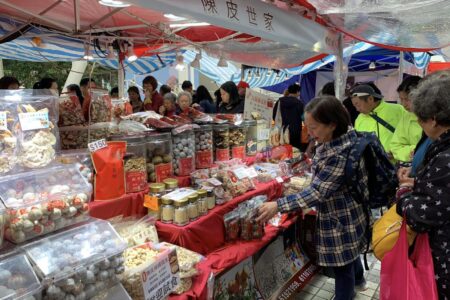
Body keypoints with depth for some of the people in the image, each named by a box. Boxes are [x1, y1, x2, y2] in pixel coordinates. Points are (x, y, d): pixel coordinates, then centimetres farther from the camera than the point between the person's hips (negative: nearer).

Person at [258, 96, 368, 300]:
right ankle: (358, 280, 59)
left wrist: (278, 206, -33)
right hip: (344, 213, 10)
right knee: (348, 253, 32)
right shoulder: (334, 140, -3)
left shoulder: (340, 154, -32)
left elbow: (317, 192, -32)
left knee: (342, 267, 9)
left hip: (340, 218, -10)